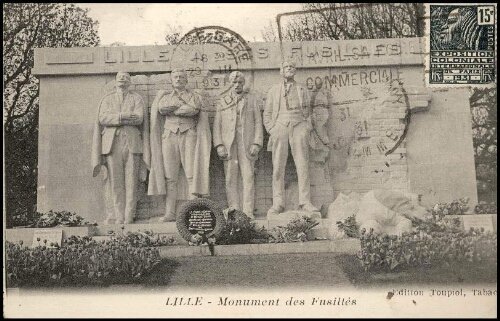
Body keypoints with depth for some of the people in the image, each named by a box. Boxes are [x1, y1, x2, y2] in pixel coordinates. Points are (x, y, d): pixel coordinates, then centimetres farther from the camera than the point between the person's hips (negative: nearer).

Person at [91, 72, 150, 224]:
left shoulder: (137, 99, 13)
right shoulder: (106, 99, 17)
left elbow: (139, 118, -4)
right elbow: (102, 118, 0)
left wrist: (114, 117, -6)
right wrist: (123, 116, -11)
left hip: (132, 142, -1)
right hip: (111, 143, 1)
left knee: (131, 181, -4)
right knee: (115, 181, -3)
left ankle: (128, 218, -1)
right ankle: (119, 217, 1)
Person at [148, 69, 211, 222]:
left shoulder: (195, 97, 13)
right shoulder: (165, 97, 19)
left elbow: (194, 110, -10)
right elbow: (162, 109, -5)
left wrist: (172, 110, -3)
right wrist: (183, 104, -5)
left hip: (188, 136, -2)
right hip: (169, 136, 2)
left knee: (192, 175, -9)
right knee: (169, 177, -3)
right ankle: (170, 213, -3)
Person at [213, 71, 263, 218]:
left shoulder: (251, 100, 12)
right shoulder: (222, 102, 14)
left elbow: (258, 123, 7)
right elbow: (217, 125, 8)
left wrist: (256, 144, -5)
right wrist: (219, 145, -4)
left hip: (247, 144, -1)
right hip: (228, 145, 1)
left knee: (248, 178, -6)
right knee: (230, 179, -1)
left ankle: (248, 213, -5)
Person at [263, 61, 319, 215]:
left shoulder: (302, 90, 21)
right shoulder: (273, 90, 19)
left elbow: (307, 112, 19)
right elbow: (267, 114, 16)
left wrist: (307, 131, 3)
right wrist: (272, 130, 0)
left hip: (299, 125, 0)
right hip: (280, 126, 0)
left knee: (302, 165, -9)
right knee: (278, 166, -8)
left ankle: (305, 202, -10)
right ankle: (278, 204, -9)